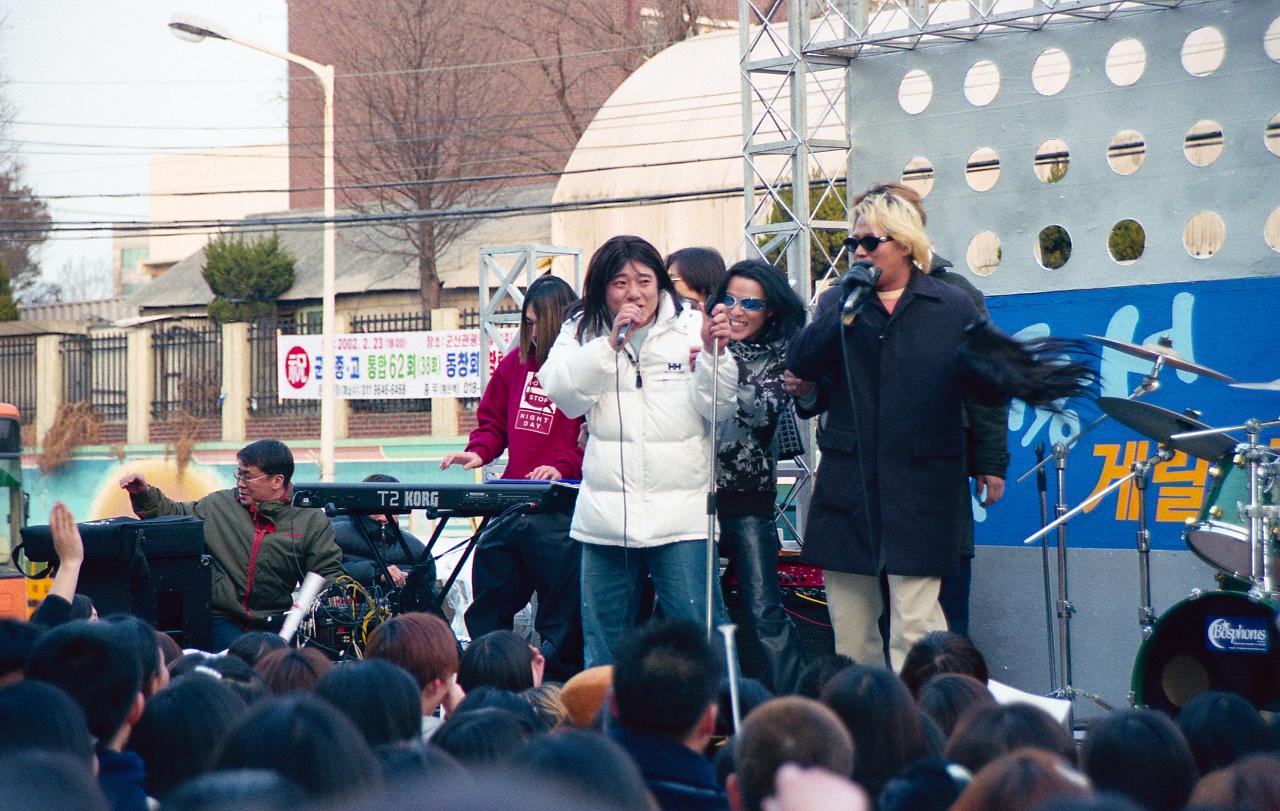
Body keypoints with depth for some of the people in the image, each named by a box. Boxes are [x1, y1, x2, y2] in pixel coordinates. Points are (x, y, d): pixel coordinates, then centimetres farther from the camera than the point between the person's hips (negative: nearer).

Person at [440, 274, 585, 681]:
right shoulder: (515, 364, 14)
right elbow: (493, 421, 21)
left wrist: (563, 466, -21)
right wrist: (478, 452, 1)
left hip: (561, 506, -7)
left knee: (562, 616, -2)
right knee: (487, 608, 13)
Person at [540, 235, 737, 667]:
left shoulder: (691, 327, 3)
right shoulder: (583, 332, 9)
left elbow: (715, 406, -2)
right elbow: (562, 392, -6)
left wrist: (714, 355, -19)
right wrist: (611, 343, -15)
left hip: (680, 513, -2)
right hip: (607, 513, 3)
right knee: (604, 639, 10)